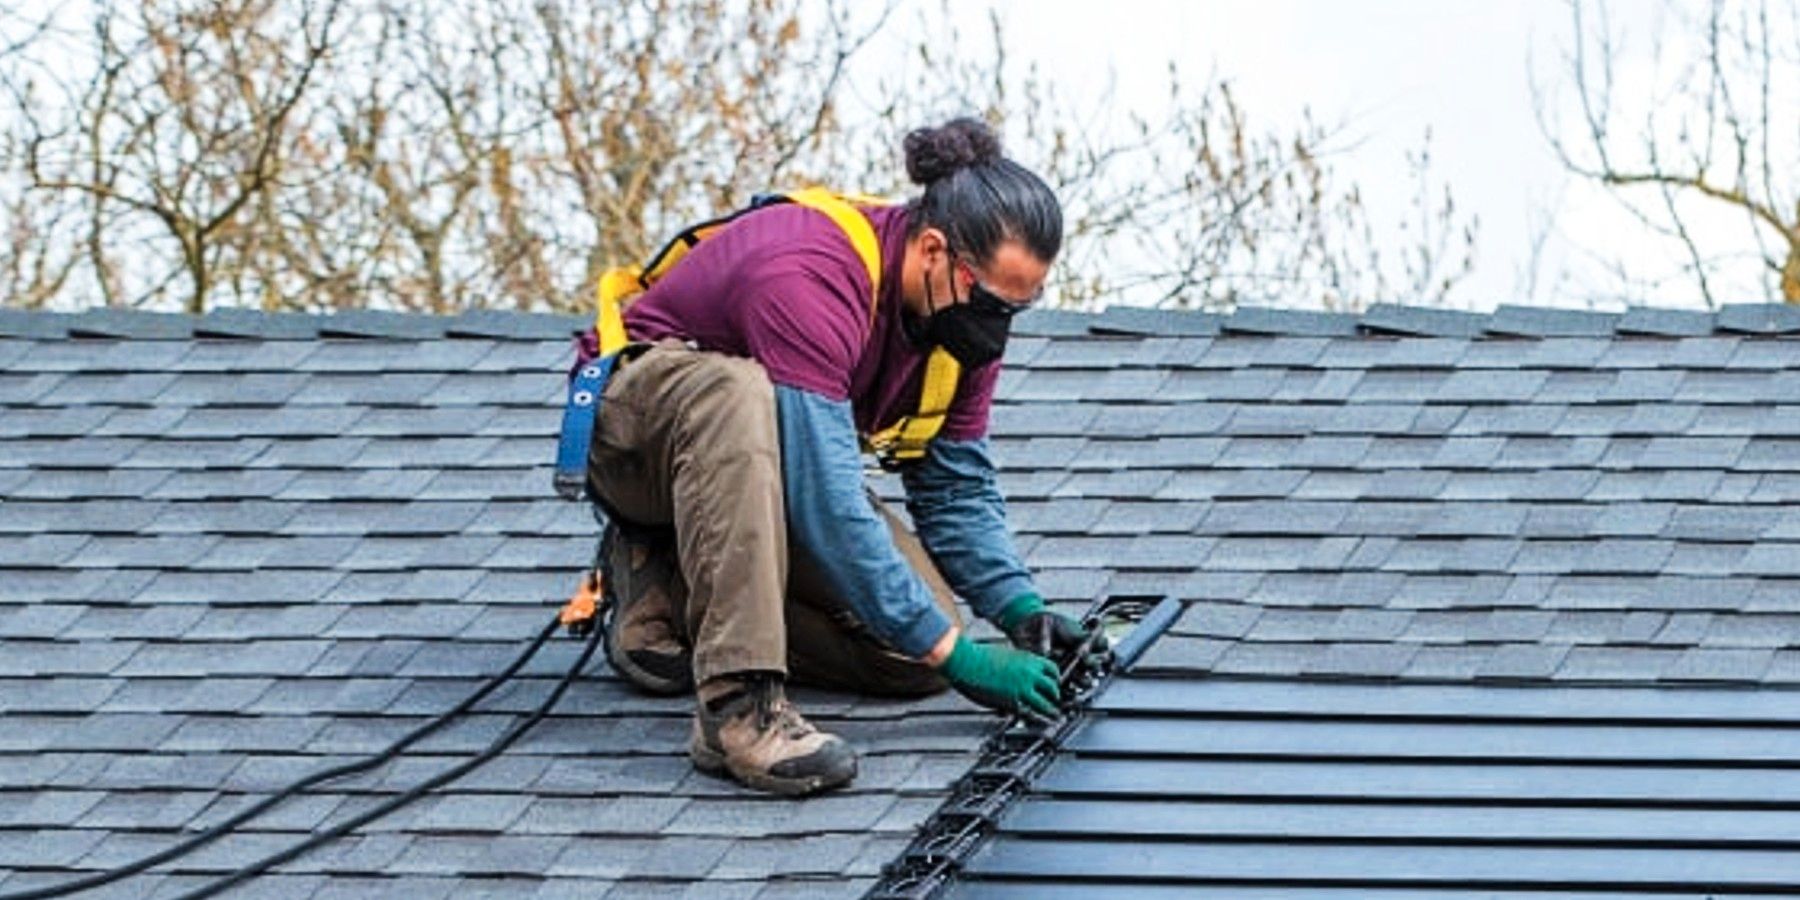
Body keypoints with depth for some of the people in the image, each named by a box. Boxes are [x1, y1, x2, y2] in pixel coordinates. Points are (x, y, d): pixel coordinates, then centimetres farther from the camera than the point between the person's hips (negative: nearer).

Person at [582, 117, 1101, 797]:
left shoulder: (963, 306, -11)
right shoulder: (811, 282, -35)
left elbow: (957, 487, -1)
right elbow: (828, 505, -40)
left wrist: (1023, 610, -19)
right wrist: (956, 656, -40)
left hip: (775, 466, 7)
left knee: (915, 650, -14)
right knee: (741, 394, -43)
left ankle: (671, 587, 3)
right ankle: (739, 703, -45)